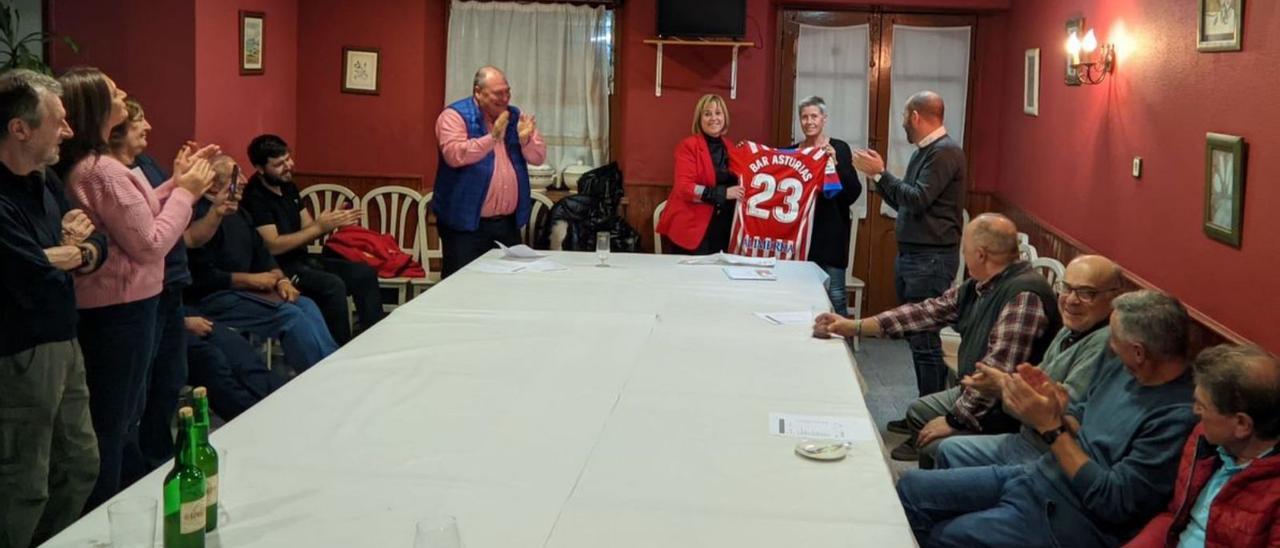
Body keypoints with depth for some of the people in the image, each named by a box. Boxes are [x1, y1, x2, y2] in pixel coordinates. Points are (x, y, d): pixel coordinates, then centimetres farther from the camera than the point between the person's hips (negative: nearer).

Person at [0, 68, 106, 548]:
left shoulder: (46, 181, 8)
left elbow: (99, 247, 12)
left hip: (64, 345, 9)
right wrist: (69, 249, -7)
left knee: (81, 466, 20)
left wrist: (77, 250, -12)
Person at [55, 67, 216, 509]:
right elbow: (151, 243, -20)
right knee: (113, 421, 1)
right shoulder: (102, 170, -23)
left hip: (103, 304, 10)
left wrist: (175, 184, 7)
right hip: (120, 307, -10)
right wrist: (186, 192, -10)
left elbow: (132, 217, 13)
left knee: (121, 412, 21)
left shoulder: (75, 167, 7)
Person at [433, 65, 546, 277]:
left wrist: (526, 139, -13)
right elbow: (453, 155, -22)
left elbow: (538, 157, 7)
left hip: (508, 222, 6)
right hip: (466, 222, -5)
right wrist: (492, 138, -26)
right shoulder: (455, 115, -6)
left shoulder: (515, 116, 11)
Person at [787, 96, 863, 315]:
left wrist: (835, 163, -21)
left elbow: (853, 193, -9)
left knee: (835, 294, -5)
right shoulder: (792, 150, 11)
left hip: (830, 233, -4)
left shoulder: (839, 148, -1)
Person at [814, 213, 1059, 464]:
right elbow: (927, 312, 9)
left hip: (1009, 413, -10)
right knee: (918, 413, 23)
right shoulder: (979, 286, 3)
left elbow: (998, 372, -31)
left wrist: (955, 420, -23)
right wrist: (855, 327, 8)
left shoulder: (1024, 295, -27)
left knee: (935, 445, -23)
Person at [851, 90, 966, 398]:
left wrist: (880, 173, -12)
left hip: (931, 259, -10)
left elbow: (917, 200, -20)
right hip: (909, 255, 10)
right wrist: (876, 178, 12)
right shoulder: (922, 152, 17)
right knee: (914, 335, 11)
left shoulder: (945, 152, -12)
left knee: (925, 338, -10)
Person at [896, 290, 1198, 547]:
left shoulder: (1179, 417, -24)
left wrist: (1051, 428, -22)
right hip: (1036, 476, 9)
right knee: (911, 487, 3)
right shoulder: (1121, 365, 3)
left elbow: (1114, 504, -24)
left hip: (1071, 519, -9)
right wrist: (1055, 411, -9)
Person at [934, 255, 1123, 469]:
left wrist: (1003, 386, -17)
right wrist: (1005, 380, -6)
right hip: (1026, 440, 10)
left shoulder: (1104, 342, -24)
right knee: (949, 449, 20)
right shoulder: (1069, 332, 10)